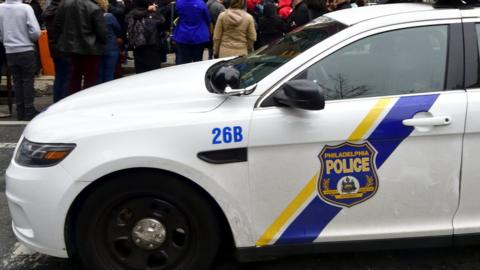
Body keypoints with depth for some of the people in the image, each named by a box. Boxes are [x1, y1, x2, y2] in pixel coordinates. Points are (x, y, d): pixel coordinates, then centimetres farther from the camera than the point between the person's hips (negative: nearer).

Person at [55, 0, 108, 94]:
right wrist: (103, 41, 6)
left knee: (75, 78, 18)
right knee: (90, 80, 2)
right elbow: (102, 32, -14)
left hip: (71, 45, 6)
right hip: (90, 48, -6)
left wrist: (68, 36, 17)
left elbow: (58, 24, 6)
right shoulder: (94, 8, -18)